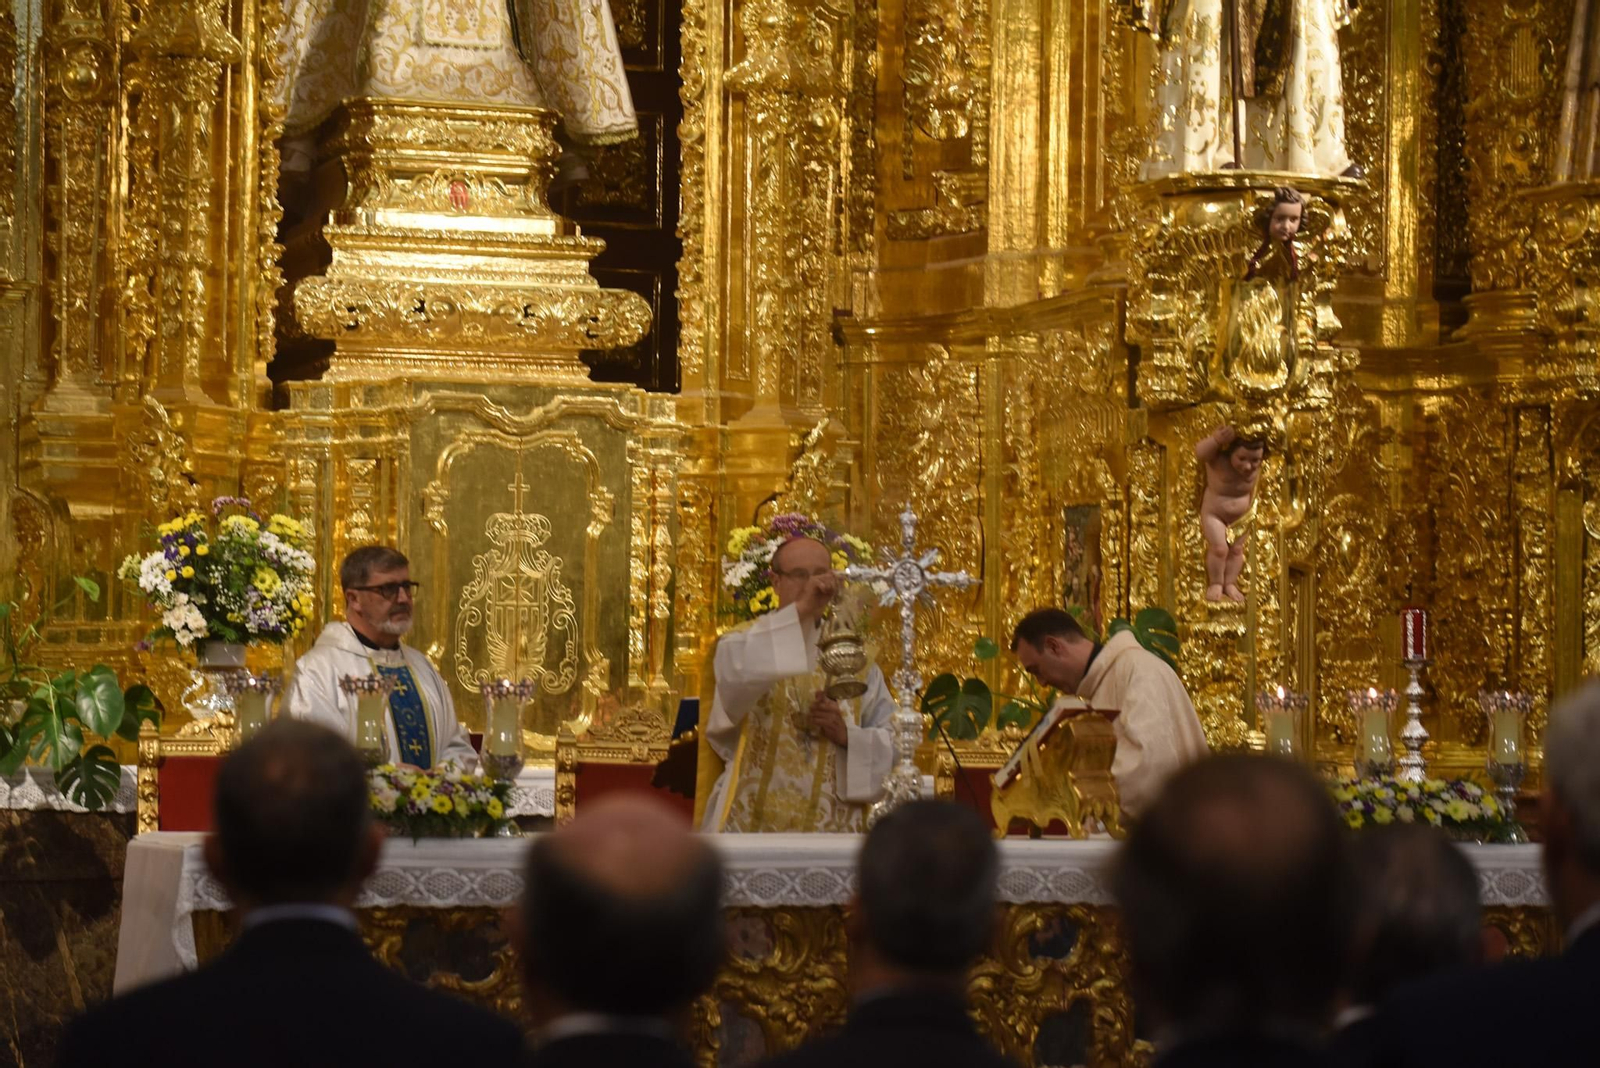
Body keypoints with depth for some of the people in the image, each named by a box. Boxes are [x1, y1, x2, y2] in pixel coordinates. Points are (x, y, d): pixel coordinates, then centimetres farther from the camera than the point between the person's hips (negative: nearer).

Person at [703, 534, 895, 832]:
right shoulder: (746, 641, 5)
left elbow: (894, 742, 9)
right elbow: (736, 672, -22)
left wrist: (847, 736, -10)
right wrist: (799, 610, -28)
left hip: (833, 825, 3)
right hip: (755, 821, -3)